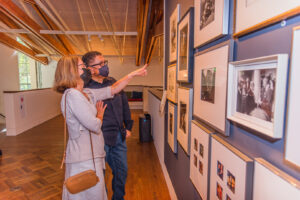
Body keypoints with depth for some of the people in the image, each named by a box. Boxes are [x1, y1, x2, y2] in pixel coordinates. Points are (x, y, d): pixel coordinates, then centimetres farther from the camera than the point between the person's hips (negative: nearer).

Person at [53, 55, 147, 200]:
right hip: (84, 160, -9)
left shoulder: (87, 94, 10)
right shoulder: (72, 95, -18)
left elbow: (113, 90, 15)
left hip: (90, 156, 9)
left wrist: (133, 74, 16)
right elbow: (95, 126, -20)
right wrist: (100, 115, 2)